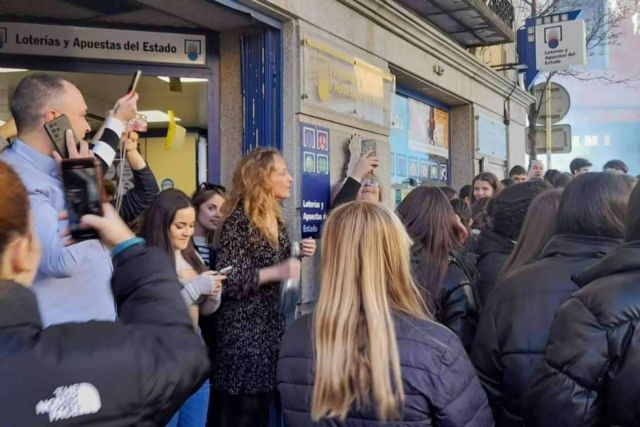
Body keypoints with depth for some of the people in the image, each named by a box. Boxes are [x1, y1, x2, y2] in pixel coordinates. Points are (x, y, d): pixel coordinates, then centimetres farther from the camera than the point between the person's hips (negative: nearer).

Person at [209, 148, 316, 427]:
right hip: (242, 332, -8)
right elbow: (227, 281, -21)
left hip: (271, 327, 8)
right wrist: (277, 272, -28)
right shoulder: (238, 222, -15)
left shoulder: (276, 219, 10)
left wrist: (299, 254, 4)